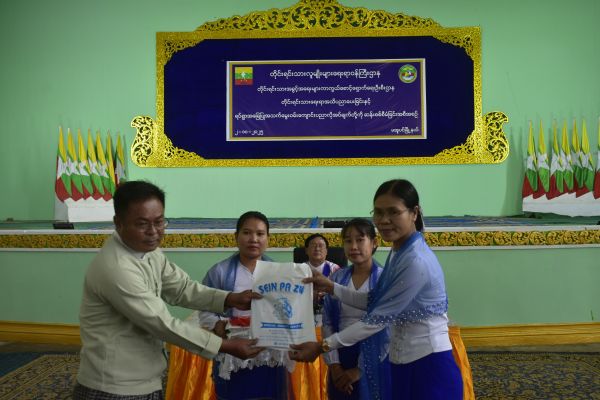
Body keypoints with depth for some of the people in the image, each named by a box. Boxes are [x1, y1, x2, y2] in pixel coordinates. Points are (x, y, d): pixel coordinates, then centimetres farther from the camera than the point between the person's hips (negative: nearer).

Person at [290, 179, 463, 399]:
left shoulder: (416, 261, -23)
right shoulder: (399, 253, 5)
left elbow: (379, 317, -21)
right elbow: (375, 302, 10)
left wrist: (322, 346, -16)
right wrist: (331, 287, 5)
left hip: (429, 365, -8)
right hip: (404, 363, 8)